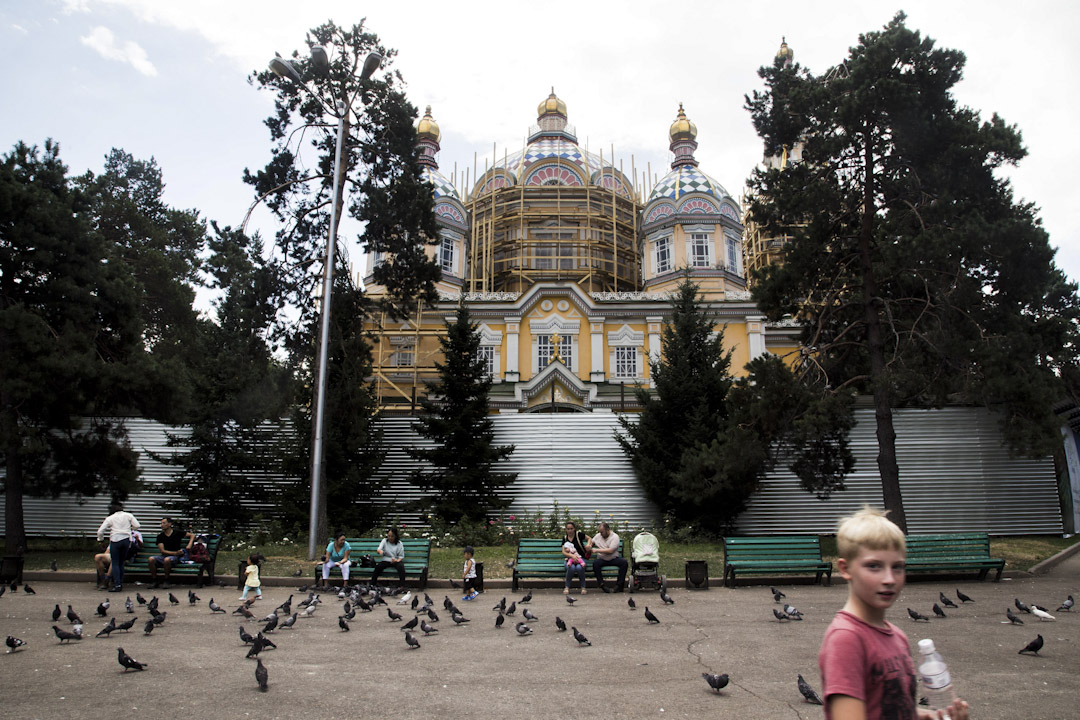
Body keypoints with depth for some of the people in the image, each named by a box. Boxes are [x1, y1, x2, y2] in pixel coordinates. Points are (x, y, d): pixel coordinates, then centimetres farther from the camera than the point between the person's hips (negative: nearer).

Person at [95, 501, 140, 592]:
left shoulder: (110, 518, 7)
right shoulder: (128, 515, 12)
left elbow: (100, 531, 4)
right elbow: (137, 526, 4)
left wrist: (100, 539, 22)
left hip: (115, 540, -3)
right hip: (126, 540, 3)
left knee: (115, 563, 1)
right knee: (121, 563, 13)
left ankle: (117, 585, -7)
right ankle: (121, 583, 14)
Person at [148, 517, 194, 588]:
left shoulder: (177, 533, 3)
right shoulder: (160, 536, 7)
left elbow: (192, 535, 9)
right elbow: (162, 550, -1)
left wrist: (189, 545, -9)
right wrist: (175, 553, -15)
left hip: (175, 557, -3)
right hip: (163, 556, 3)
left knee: (167, 559, -37)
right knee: (151, 559, -26)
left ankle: (166, 581, -18)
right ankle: (155, 581, -11)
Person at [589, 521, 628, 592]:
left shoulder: (615, 536, -7)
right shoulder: (598, 535, 9)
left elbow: (610, 550, -17)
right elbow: (592, 541, 28)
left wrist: (597, 550, -18)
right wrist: (589, 545, 3)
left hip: (613, 559, -2)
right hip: (602, 559, 2)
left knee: (624, 562, -30)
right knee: (595, 563, -32)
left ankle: (620, 584, -19)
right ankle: (601, 584, -25)